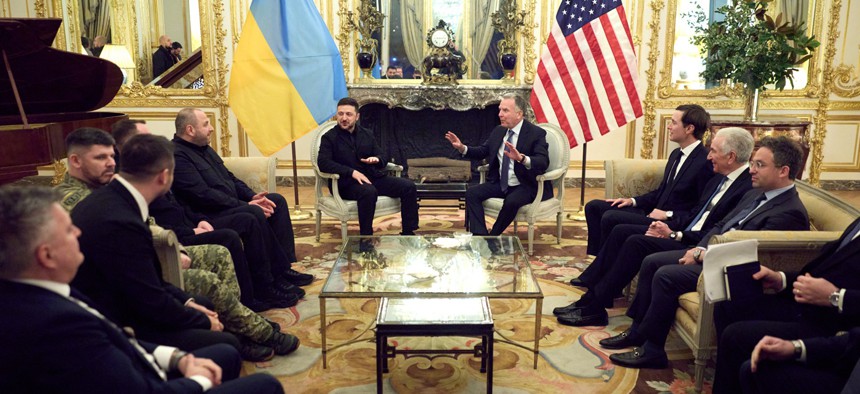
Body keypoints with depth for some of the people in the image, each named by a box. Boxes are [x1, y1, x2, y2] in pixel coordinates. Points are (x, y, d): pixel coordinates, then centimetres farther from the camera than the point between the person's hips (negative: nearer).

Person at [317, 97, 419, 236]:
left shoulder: (367, 134, 14)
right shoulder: (329, 137, -1)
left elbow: (382, 158, 15)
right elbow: (323, 163, -16)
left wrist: (376, 159, -12)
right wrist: (352, 172, -25)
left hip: (372, 178, 6)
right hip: (346, 182, -5)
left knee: (408, 186, -12)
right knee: (369, 191, -39)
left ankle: (408, 232, -7)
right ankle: (366, 237, -28)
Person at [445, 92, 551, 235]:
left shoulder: (536, 133, -14)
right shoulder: (498, 131, 6)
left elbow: (543, 163, -27)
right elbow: (482, 151, 15)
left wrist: (521, 158, -46)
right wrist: (462, 148, -4)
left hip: (526, 186, -6)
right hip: (500, 184, 6)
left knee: (511, 201, -34)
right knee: (472, 192, -13)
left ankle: (492, 236, -11)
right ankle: (480, 236, -18)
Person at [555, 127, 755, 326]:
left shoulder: (747, 188, -16)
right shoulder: (719, 179, 14)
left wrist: (674, 235, -17)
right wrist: (667, 226, 0)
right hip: (682, 233, 10)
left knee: (636, 242, -24)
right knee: (621, 231, -2)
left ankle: (594, 309, -15)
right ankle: (590, 297, -1)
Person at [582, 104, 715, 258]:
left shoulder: (706, 162, -14)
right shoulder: (676, 154, 15)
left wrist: (669, 215, -18)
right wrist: (633, 200, 9)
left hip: (672, 223, -10)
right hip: (653, 211, 10)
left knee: (610, 217, -26)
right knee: (594, 207, 2)